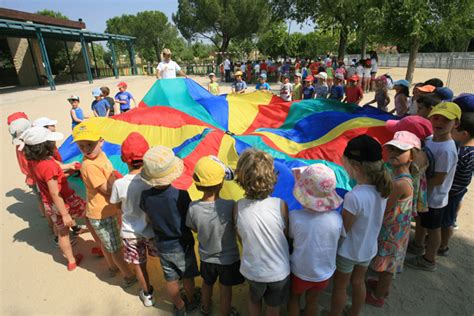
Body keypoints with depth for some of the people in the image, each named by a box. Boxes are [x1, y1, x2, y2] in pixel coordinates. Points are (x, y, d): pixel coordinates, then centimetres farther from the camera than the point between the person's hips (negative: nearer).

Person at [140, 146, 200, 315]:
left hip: (162, 246, 3)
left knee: (171, 280, 23)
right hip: (182, 245, -2)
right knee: (187, 277, 23)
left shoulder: (145, 196, -20)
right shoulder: (180, 194, -30)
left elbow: (150, 220, -3)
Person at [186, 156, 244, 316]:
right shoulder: (230, 206, -34)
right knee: (225, 290, 24)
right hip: (229, 259, -3)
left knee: (207, 284, 32)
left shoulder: (193, 208, -24)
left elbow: (194, 229, -6)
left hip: (206, 258, 3)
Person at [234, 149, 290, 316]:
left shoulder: (238, 207, -22)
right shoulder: (280, 205, -27)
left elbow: (241, 239, -7)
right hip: (279, 271, -1)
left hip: (251, 270, 1)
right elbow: (286, 235, -10)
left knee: (254, 300, 34)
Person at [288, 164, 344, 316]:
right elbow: (340, 238, -5)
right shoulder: (336, 218, -23)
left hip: (299, 273, -2)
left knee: (294, 298, 29)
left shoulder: (294, 216, -31)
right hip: (324, 274, 2)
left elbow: (290, 240, -14)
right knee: (312, 302, 29)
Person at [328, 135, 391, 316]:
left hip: (349, 251, -6)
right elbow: (369, 217, 0)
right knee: (358, 282, 29)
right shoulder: (382, 188, -14)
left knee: (340, 287, 19)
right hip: (369, 248, 6)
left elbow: (342, 229, -23)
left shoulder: (354, 196, -36)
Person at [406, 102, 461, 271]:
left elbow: (438, 179, -27)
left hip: (434, 198, -8)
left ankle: (429, 260, 34)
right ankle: (418, 246, 52)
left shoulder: (447, 150, -30)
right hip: (424, 193, 8)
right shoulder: (431, 138, -5)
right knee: (421, 221, 27)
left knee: (433, 228, 13)